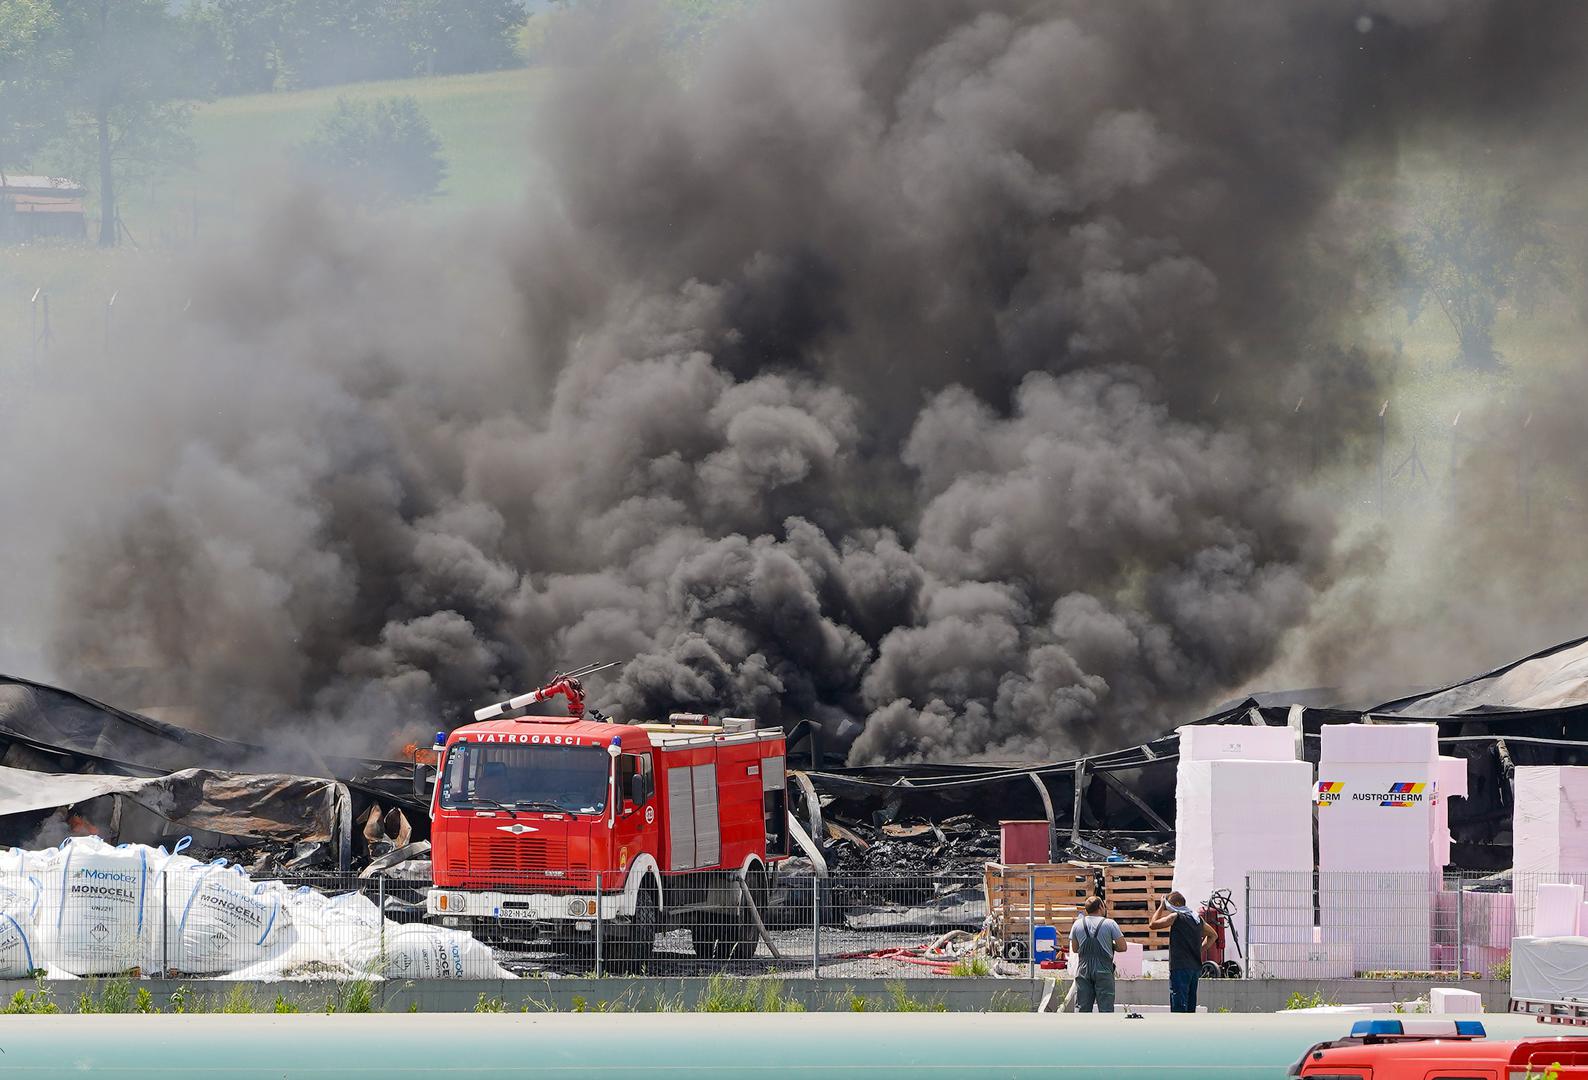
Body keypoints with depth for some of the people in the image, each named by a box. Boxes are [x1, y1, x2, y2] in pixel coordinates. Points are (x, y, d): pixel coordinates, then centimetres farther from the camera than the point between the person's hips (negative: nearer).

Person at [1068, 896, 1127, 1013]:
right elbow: (1122, 947, -5)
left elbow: (1074, 949, 13)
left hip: (1083, 970, 3)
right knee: (1106, 1008, -1)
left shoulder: (1078, 924, 5)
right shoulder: (1110, 924, -4)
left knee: (1082, 1008, 4)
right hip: (1104, 971, -3)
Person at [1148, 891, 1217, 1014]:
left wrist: (1161, 906, 6)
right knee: (1190, 1008, 12)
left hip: (1180, 968, -7)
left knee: (1178, 1005, -10)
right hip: (1196, 967, 7)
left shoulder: (1176, 917, -8)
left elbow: (1153, 924, -2)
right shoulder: (1197, 918, 13)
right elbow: (1213, 935, 26)